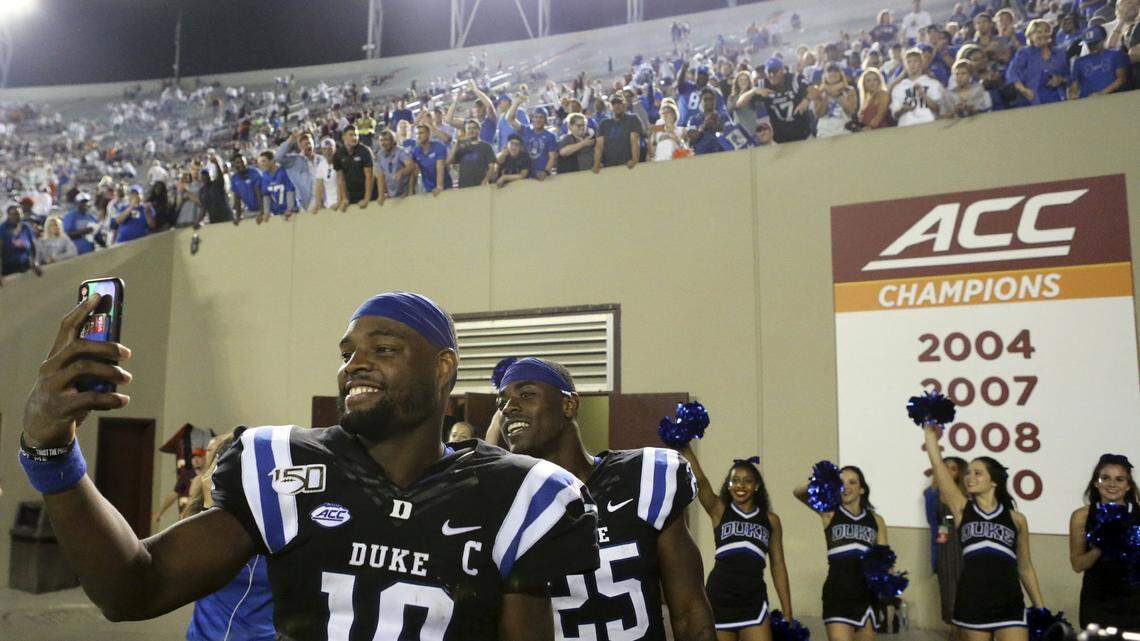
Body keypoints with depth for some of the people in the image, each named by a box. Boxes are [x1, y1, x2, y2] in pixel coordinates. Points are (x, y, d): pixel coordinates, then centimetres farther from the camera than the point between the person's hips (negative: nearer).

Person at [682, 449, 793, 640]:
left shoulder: (771, 520, 9)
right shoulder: (719, 510, 3)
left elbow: (778, 566, 12)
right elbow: (700, 480, -14)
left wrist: (787, 612, 10)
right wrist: (685, 448, -28)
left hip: (754, 601, 2)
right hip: (719, 599, -1)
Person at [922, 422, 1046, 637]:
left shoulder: (1017, 519, 7)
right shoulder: (962, 508, 6)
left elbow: (1025, 567, 14)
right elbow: (938, 465, -1)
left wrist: (1041, 608, 12)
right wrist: (930, 431, 0)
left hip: (1008, 602, 0)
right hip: (972, 600, 0)